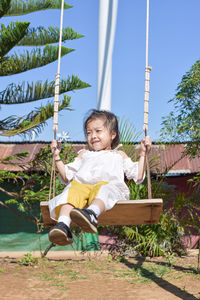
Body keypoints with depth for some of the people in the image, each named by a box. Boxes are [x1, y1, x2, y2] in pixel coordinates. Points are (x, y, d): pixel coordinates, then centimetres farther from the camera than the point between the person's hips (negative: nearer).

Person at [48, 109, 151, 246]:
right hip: (82, 184, 2)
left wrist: (143, 153, 17)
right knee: (72, 189, -34)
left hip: (108, 183, -2)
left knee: (102, 189, -39)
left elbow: (138, 176, 23)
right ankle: (63, 224, -56)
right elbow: (67, 177, 34)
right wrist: (57, 157, 26)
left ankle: (92, 213, -69)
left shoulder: (119, 155, 36)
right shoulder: (84, 154, 42)